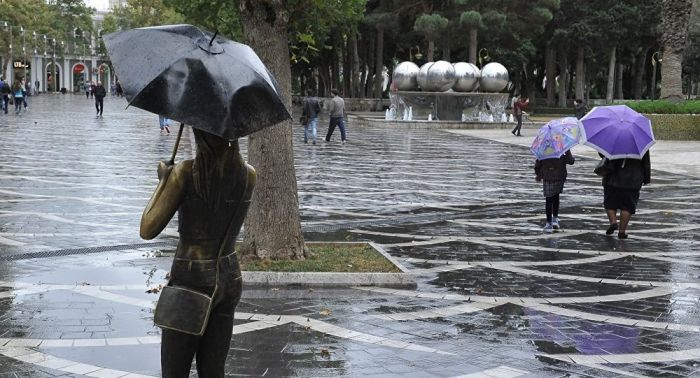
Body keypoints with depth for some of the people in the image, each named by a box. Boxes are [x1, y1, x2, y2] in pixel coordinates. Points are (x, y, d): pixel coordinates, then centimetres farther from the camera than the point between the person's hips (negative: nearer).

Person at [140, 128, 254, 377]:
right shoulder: (249, 175, -4)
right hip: (229, 280, 5)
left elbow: (147, 230, -14)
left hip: (191, 281, -5)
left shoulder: (185, 173, -17)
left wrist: (163, 181, -2)